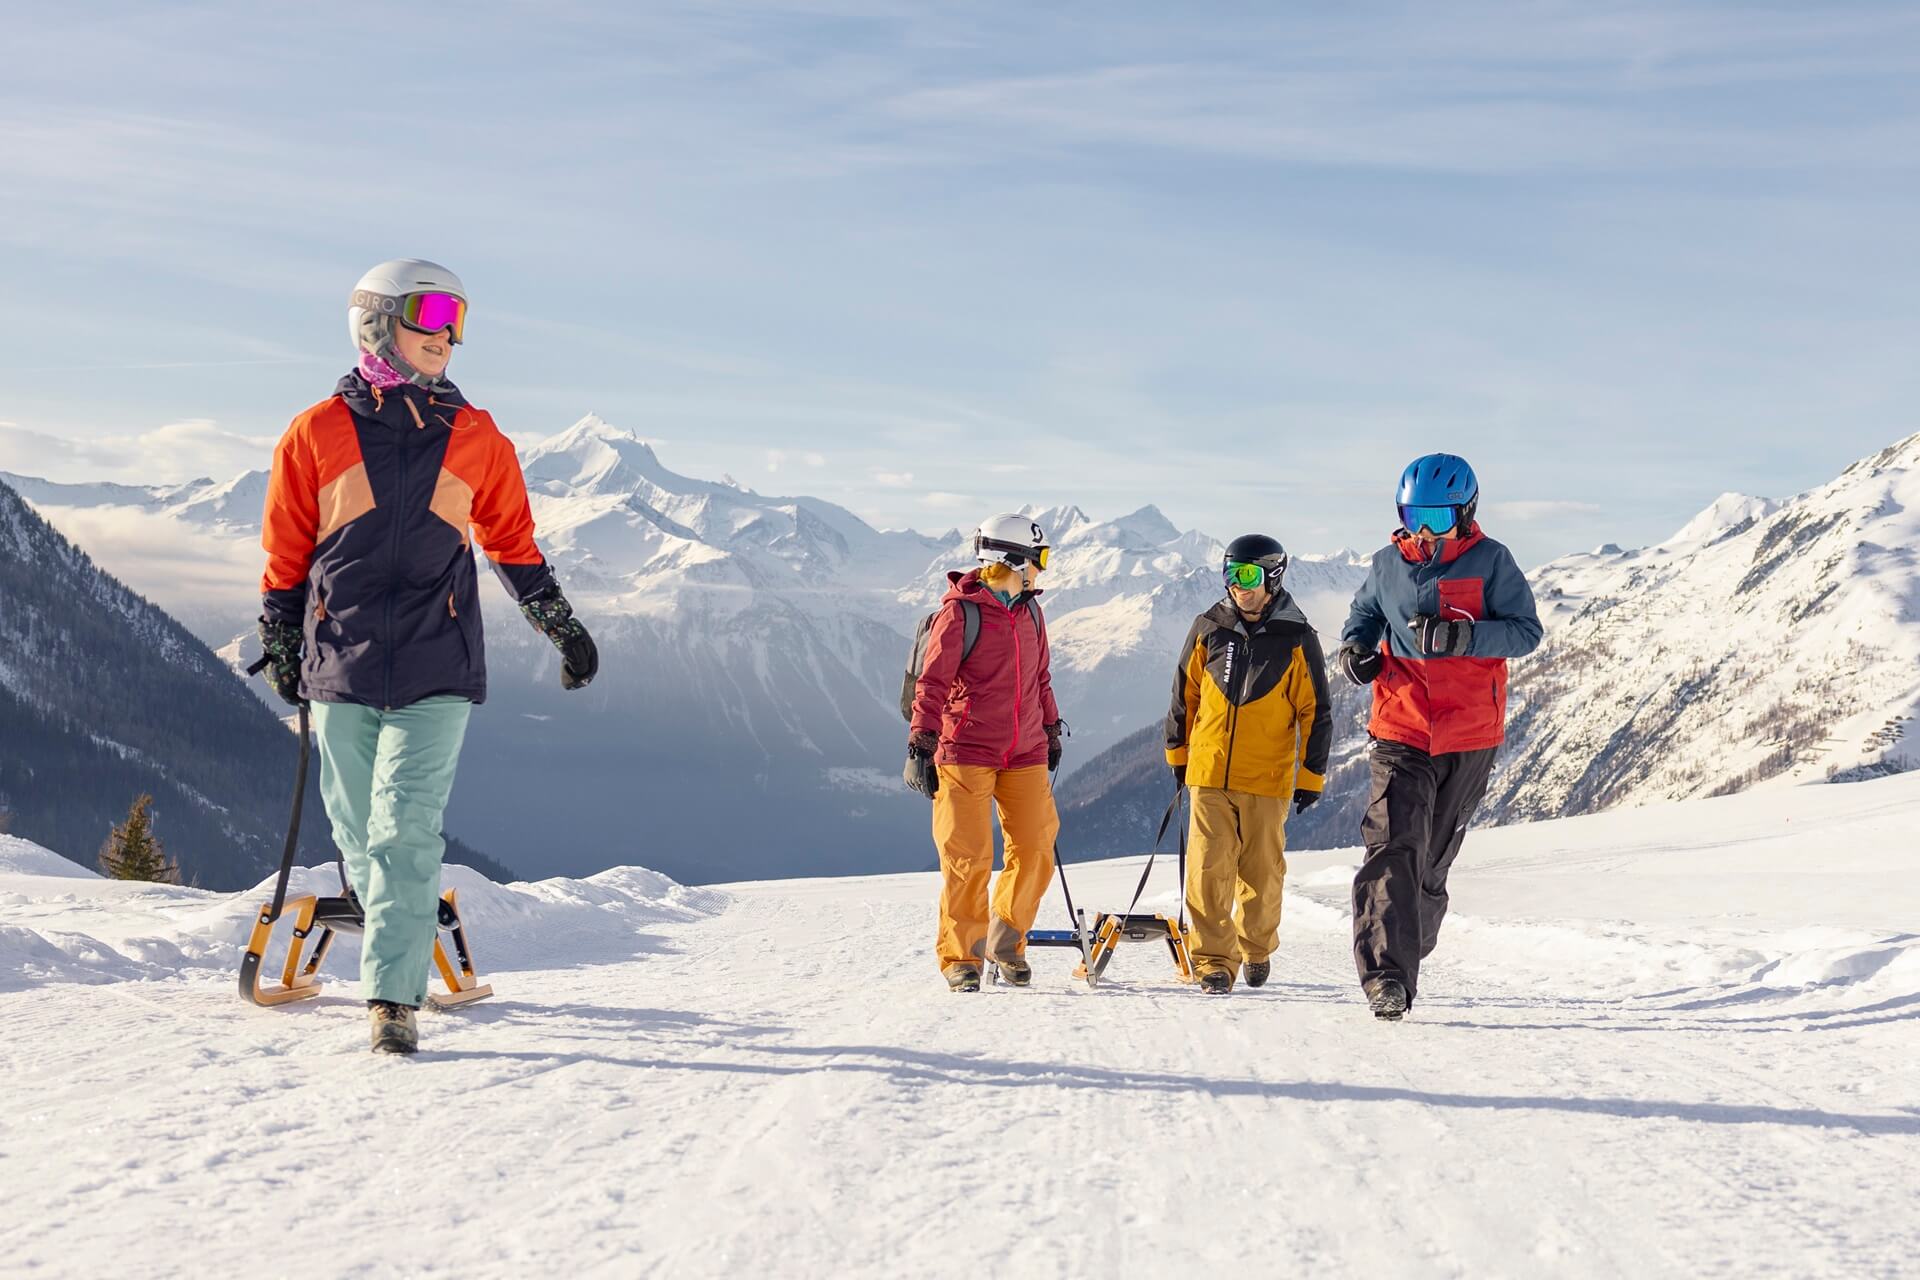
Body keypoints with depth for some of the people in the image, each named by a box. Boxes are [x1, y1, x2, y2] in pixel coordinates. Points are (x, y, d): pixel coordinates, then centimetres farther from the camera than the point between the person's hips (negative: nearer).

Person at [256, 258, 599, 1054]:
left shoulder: (476, 439, 8)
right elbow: (286, 554, 11)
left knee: (407, 831, -11)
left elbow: (511, 541, 18)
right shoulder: (316, 434, 3)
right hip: (341, 668, 1)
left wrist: (562, 626, 18)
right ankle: (401, 940, 32)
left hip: (437, 669, -1)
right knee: (360, 833, 9)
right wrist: (281, 645, 14)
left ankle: (393, 996, -10)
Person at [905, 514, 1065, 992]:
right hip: (967, 752, -6)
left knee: (1035, 850, 2)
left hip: (1026, 755, 6)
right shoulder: (960, 612, -8)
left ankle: (1006, 942, 21)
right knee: (968, 858, -5)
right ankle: (960, 958, 9)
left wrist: (1051, 730, 25)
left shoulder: (1030, 610, 13)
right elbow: (932, 683, -9)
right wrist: (921, 746, -12)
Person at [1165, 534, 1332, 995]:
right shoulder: (1209, 629, 3)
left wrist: (1311, 776, 2)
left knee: (1261, 870, 8)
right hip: (1209, 772, 2)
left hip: (1267, 779, -1)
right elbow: (1185, 693, 14)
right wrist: (1178, 752, 17)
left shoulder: (1297, 640, -3)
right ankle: (1214, 960, 2)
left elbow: (1315, 712, 2)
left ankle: (1257, 949, 29)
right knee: (1209, 867, -5)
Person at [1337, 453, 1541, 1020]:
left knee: (1433, 858, 12)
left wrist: (1460, 636, -25)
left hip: (1470, 739, 0)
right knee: (1393, 848, -16)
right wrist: (1355, 646, 0)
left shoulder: (1490, 561, -3)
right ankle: (1387, 974, -21)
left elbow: (1526, 630, -9)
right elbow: (1365, 611, 23)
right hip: (1401, 734, 1)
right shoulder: (1389, 563, 5)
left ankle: (1404, 958, 28)